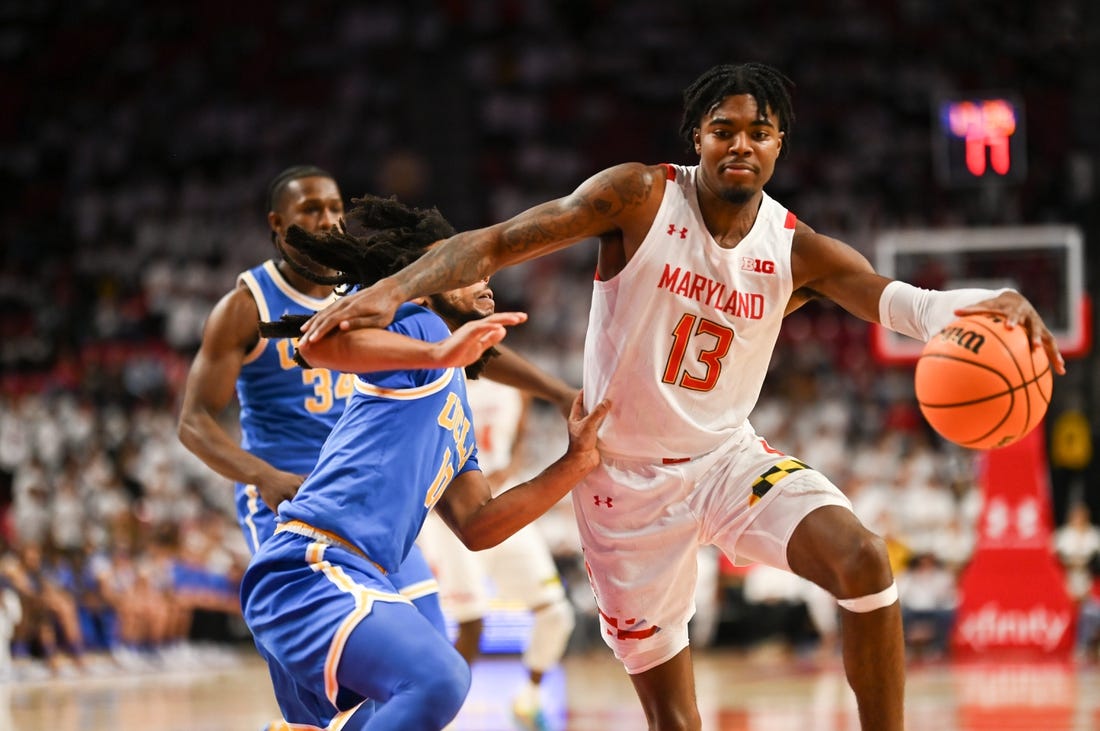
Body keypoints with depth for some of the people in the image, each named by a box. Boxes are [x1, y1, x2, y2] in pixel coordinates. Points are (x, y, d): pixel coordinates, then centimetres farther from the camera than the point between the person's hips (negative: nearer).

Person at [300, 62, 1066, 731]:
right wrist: (395, 289, -35)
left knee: (863, 558, -25)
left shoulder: (798, 251, -7)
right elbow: (497, 243, -18)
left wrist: (992, 306, -45)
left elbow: (902, 301, -22)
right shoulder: (642, 197, -14)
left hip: (727, 455, 2)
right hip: (626, 476, -2)